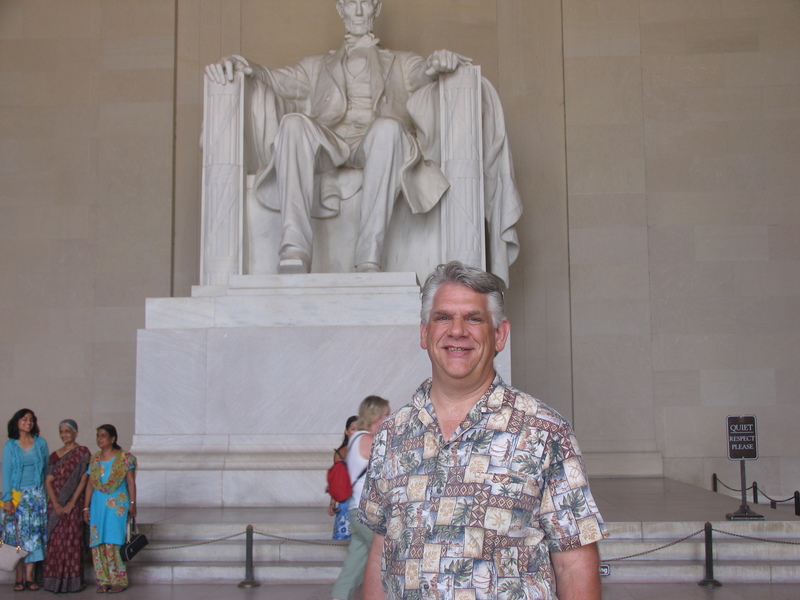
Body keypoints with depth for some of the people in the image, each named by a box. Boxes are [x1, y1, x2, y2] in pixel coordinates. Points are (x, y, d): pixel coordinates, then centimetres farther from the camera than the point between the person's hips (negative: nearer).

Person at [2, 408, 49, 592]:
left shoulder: (41, 443, 6)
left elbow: (46, 470, 10)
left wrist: (48, 493, 5)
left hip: (37, 495, 2)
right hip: (17, 496, -1)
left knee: (35, 533, -1)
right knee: (17, 534, -2)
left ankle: (29, 576, 3)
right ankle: (19, 577, 2)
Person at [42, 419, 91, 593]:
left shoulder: (82, 452, 0)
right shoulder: (55, 455, 12)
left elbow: (83, 480, -5)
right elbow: (48, 481, 5)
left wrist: (72, 503, -12)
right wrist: (56, 505, -8)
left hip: (74, 503, -4)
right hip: (55, 504, 4)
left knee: (72, 540, -3)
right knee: (55, 541, 3)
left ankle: (73, 581, 2)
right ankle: (55, 581, 9)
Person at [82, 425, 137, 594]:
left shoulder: (124, 458, -3)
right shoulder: (94, 459, 10)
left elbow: (131, 482, -3)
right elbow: (90, 484, 11)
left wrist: (132, 504, -8)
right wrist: (86, 507, 9)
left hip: (117, 504, -4)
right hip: (98, 504, 4)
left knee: (114, 542, -9)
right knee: (98, 543, 1)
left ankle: (119, 580, 0)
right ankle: (103, 580, 9)